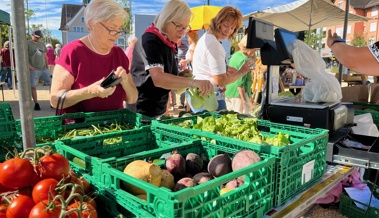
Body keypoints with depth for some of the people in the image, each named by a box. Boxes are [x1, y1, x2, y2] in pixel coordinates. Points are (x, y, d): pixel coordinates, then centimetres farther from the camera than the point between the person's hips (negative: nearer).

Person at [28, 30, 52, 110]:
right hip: (34, 70, -5)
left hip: (43, 69, 5)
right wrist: (29, 66, -16)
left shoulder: (42, 44, 16)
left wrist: (47, 67, 15)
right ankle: (36, 104, 9)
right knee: (33, 87, 0)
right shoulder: (28, 43, -2)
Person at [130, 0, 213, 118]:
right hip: (141, 112, -9)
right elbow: (158, 78, -35)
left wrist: (181, 76, -2)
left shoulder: (168, 43, 7)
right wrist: (194, 82, -46)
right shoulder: (150, 41, -19)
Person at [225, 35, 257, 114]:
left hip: (228, 93, 10)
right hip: (239, 94, -10)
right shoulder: (244, 60, -18)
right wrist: (244, 101, -19)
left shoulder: (235, 55, 9)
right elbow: (240, 83, -21)